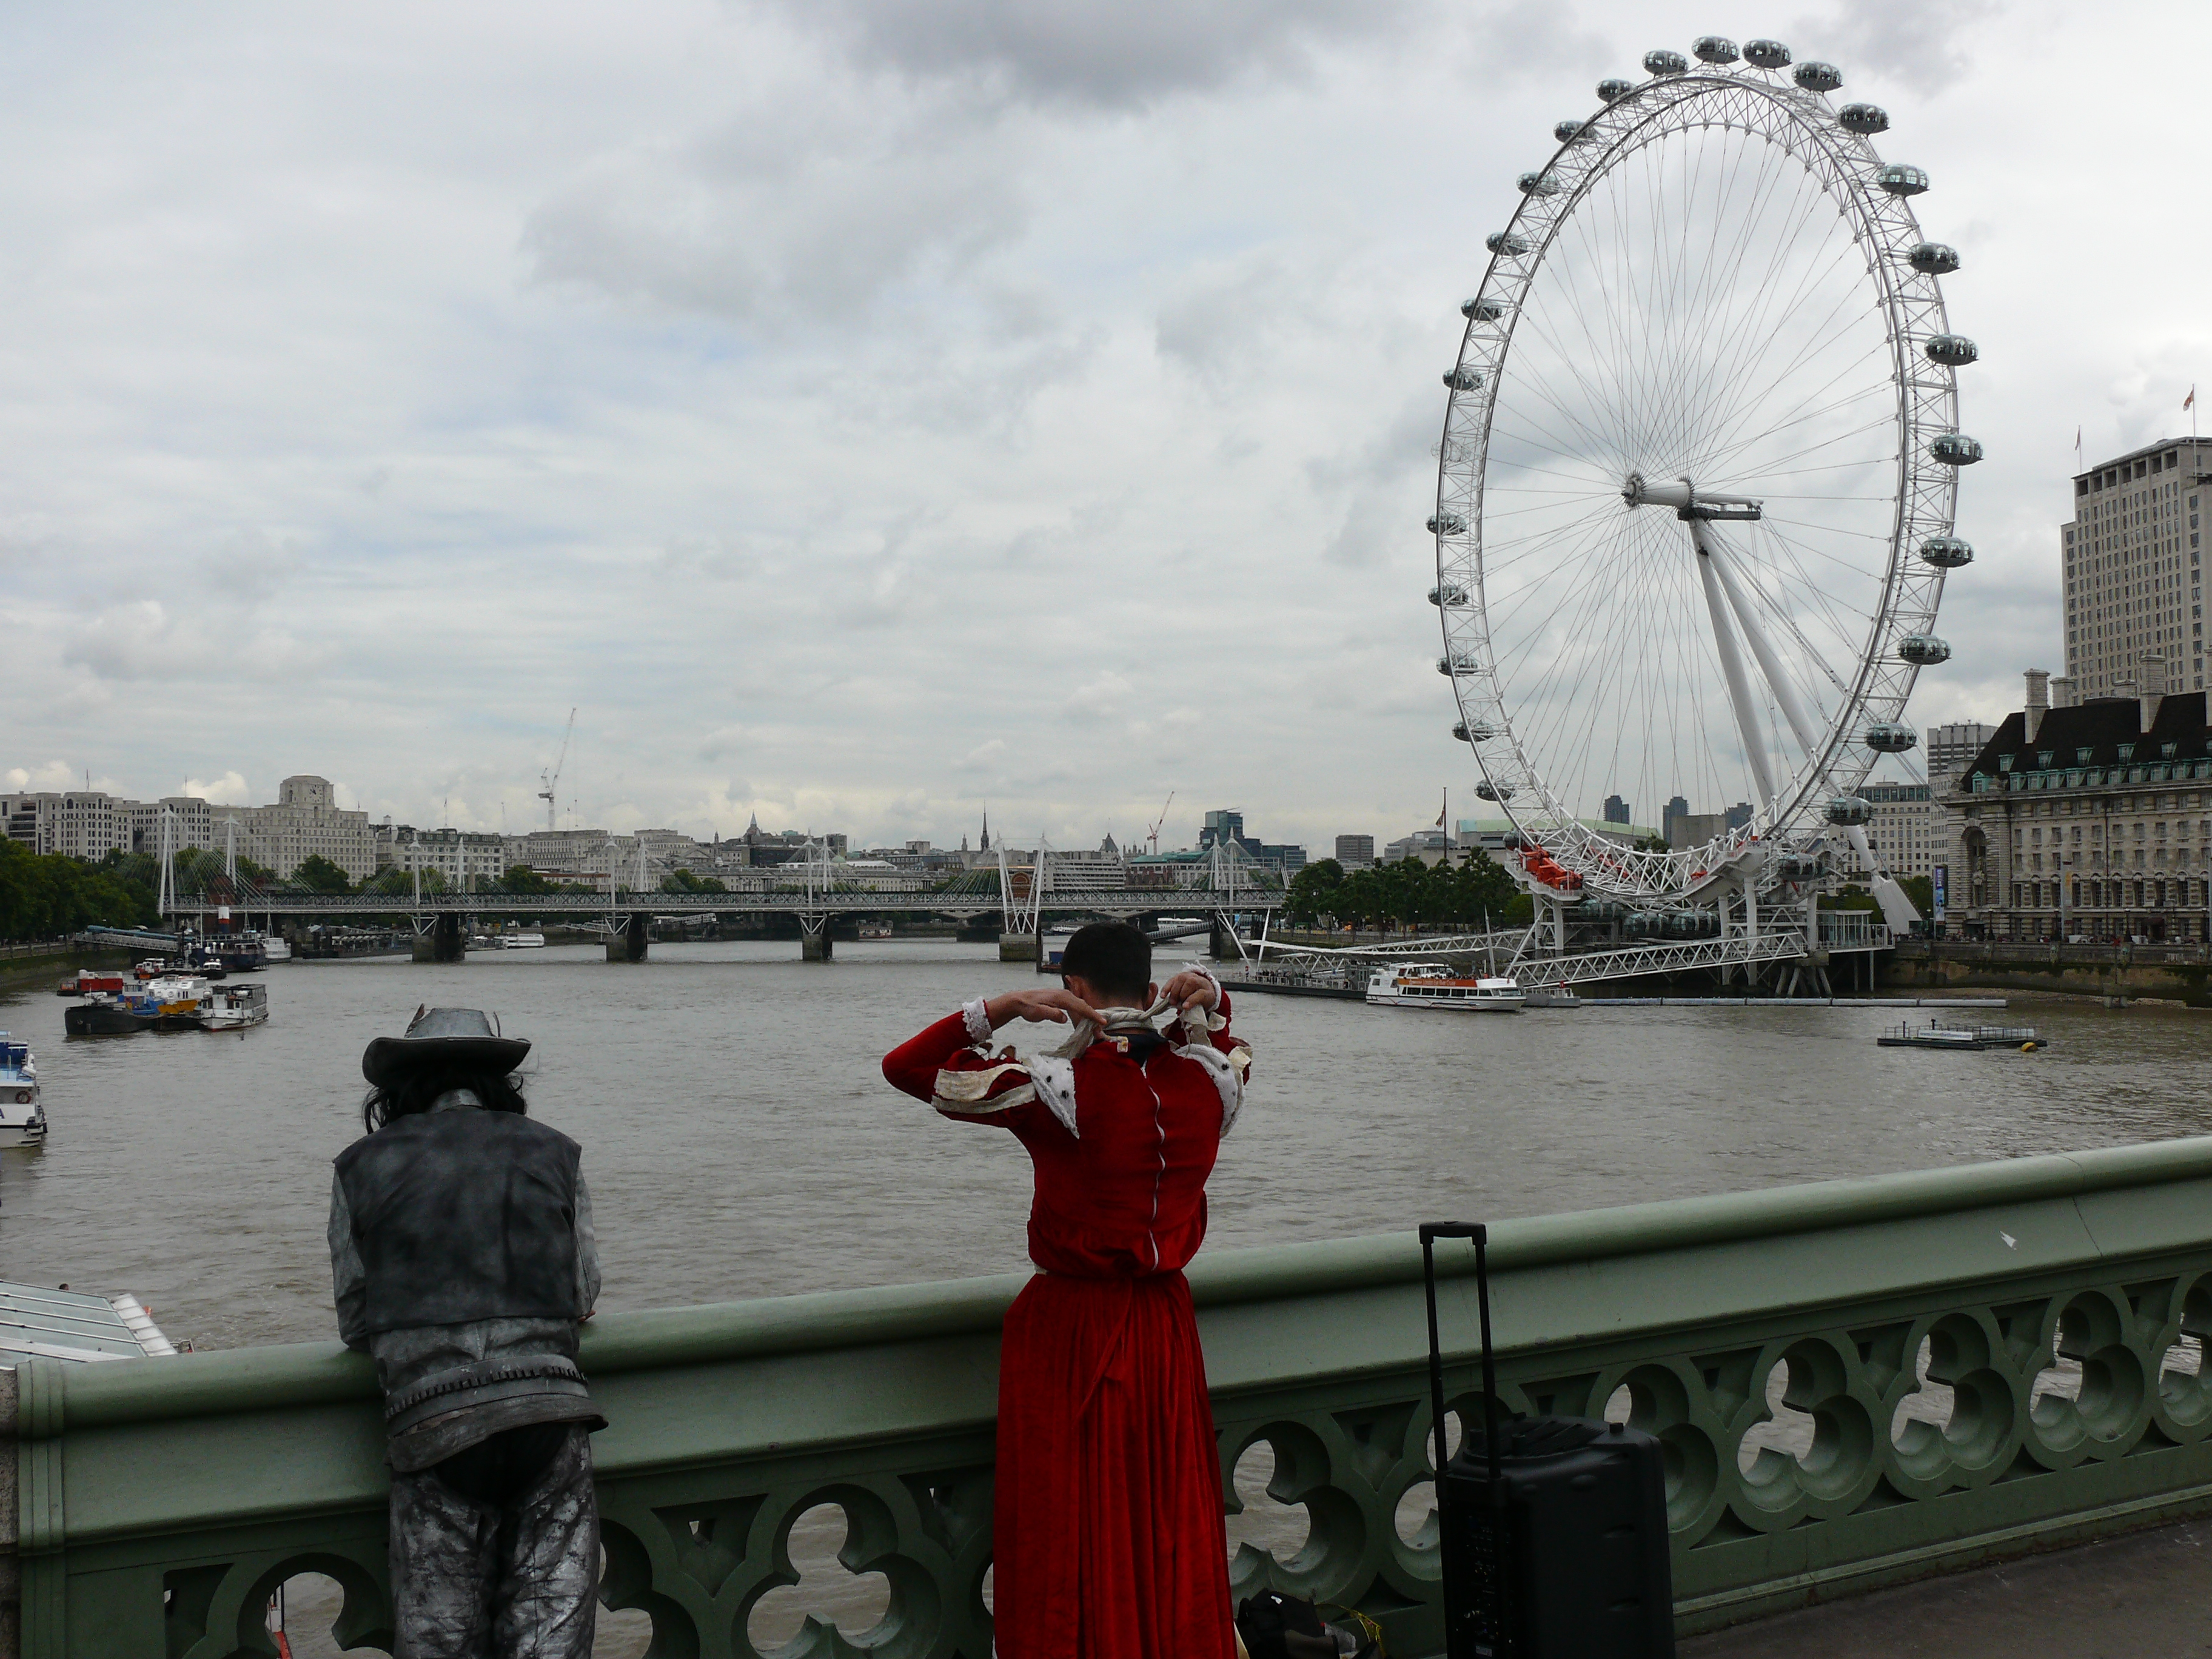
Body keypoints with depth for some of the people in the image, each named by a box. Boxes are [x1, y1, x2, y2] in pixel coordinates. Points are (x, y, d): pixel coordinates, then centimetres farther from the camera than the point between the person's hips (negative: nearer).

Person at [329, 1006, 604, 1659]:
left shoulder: (361, 1168, 10)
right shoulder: (553, 1153, 12)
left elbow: (354, 1318, 12)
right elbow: (584, 1293, 13)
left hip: (430, 1426, 0)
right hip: (549, 1410, 1)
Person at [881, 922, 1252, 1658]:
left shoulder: (1057, 1088, -18)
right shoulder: (1210, 1080, -5)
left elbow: (904, 1067, -10)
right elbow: (1224, 1045, 23)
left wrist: (1004, 1007, -13)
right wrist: (1203, 993, 3)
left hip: (1068, 1330, -5)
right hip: (1166, 1326, 5)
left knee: (1067, 1536, 8)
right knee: (1174, 1524, 18)